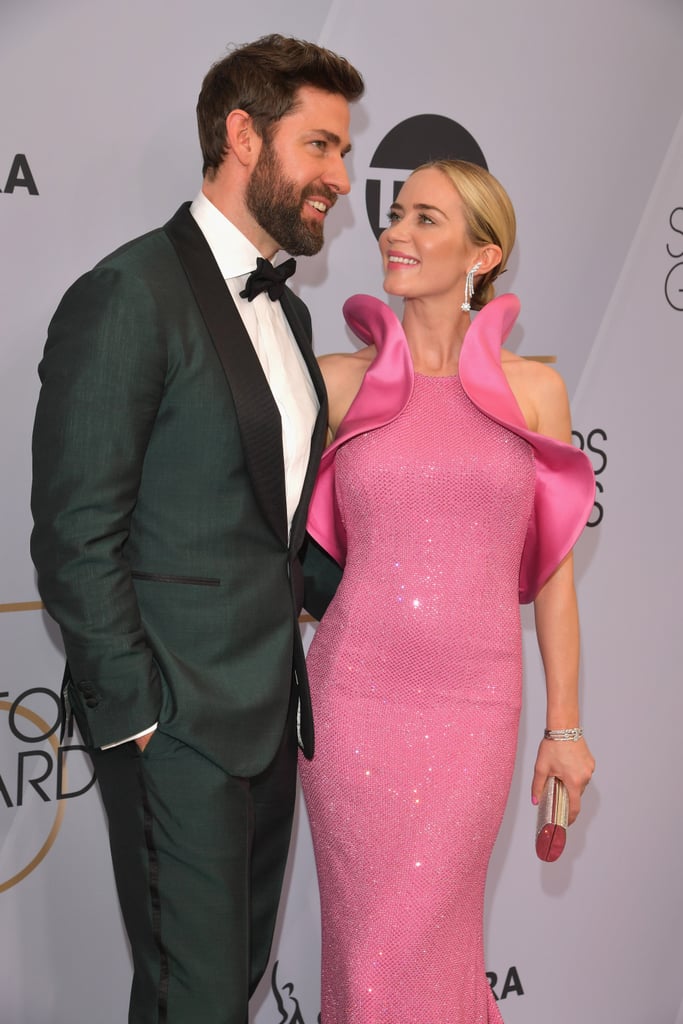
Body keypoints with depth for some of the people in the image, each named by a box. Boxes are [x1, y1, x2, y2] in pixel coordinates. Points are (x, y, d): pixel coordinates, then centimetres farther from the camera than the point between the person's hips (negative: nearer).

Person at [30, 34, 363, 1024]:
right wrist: (136, 714, -14)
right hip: (178, 717, -8)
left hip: (269, 709, 8)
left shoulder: (285, 309, 14)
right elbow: (74, 539, -16)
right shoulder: (129, 295, -14)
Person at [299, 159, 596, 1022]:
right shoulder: (340, 381, 2)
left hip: (474, 706, 0)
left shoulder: (533, 389, 2)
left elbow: (552, 568, 5)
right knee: (365, 934, 11)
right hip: (353, 695, 1)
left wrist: (564, 725, 7)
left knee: (432, 939, 10)